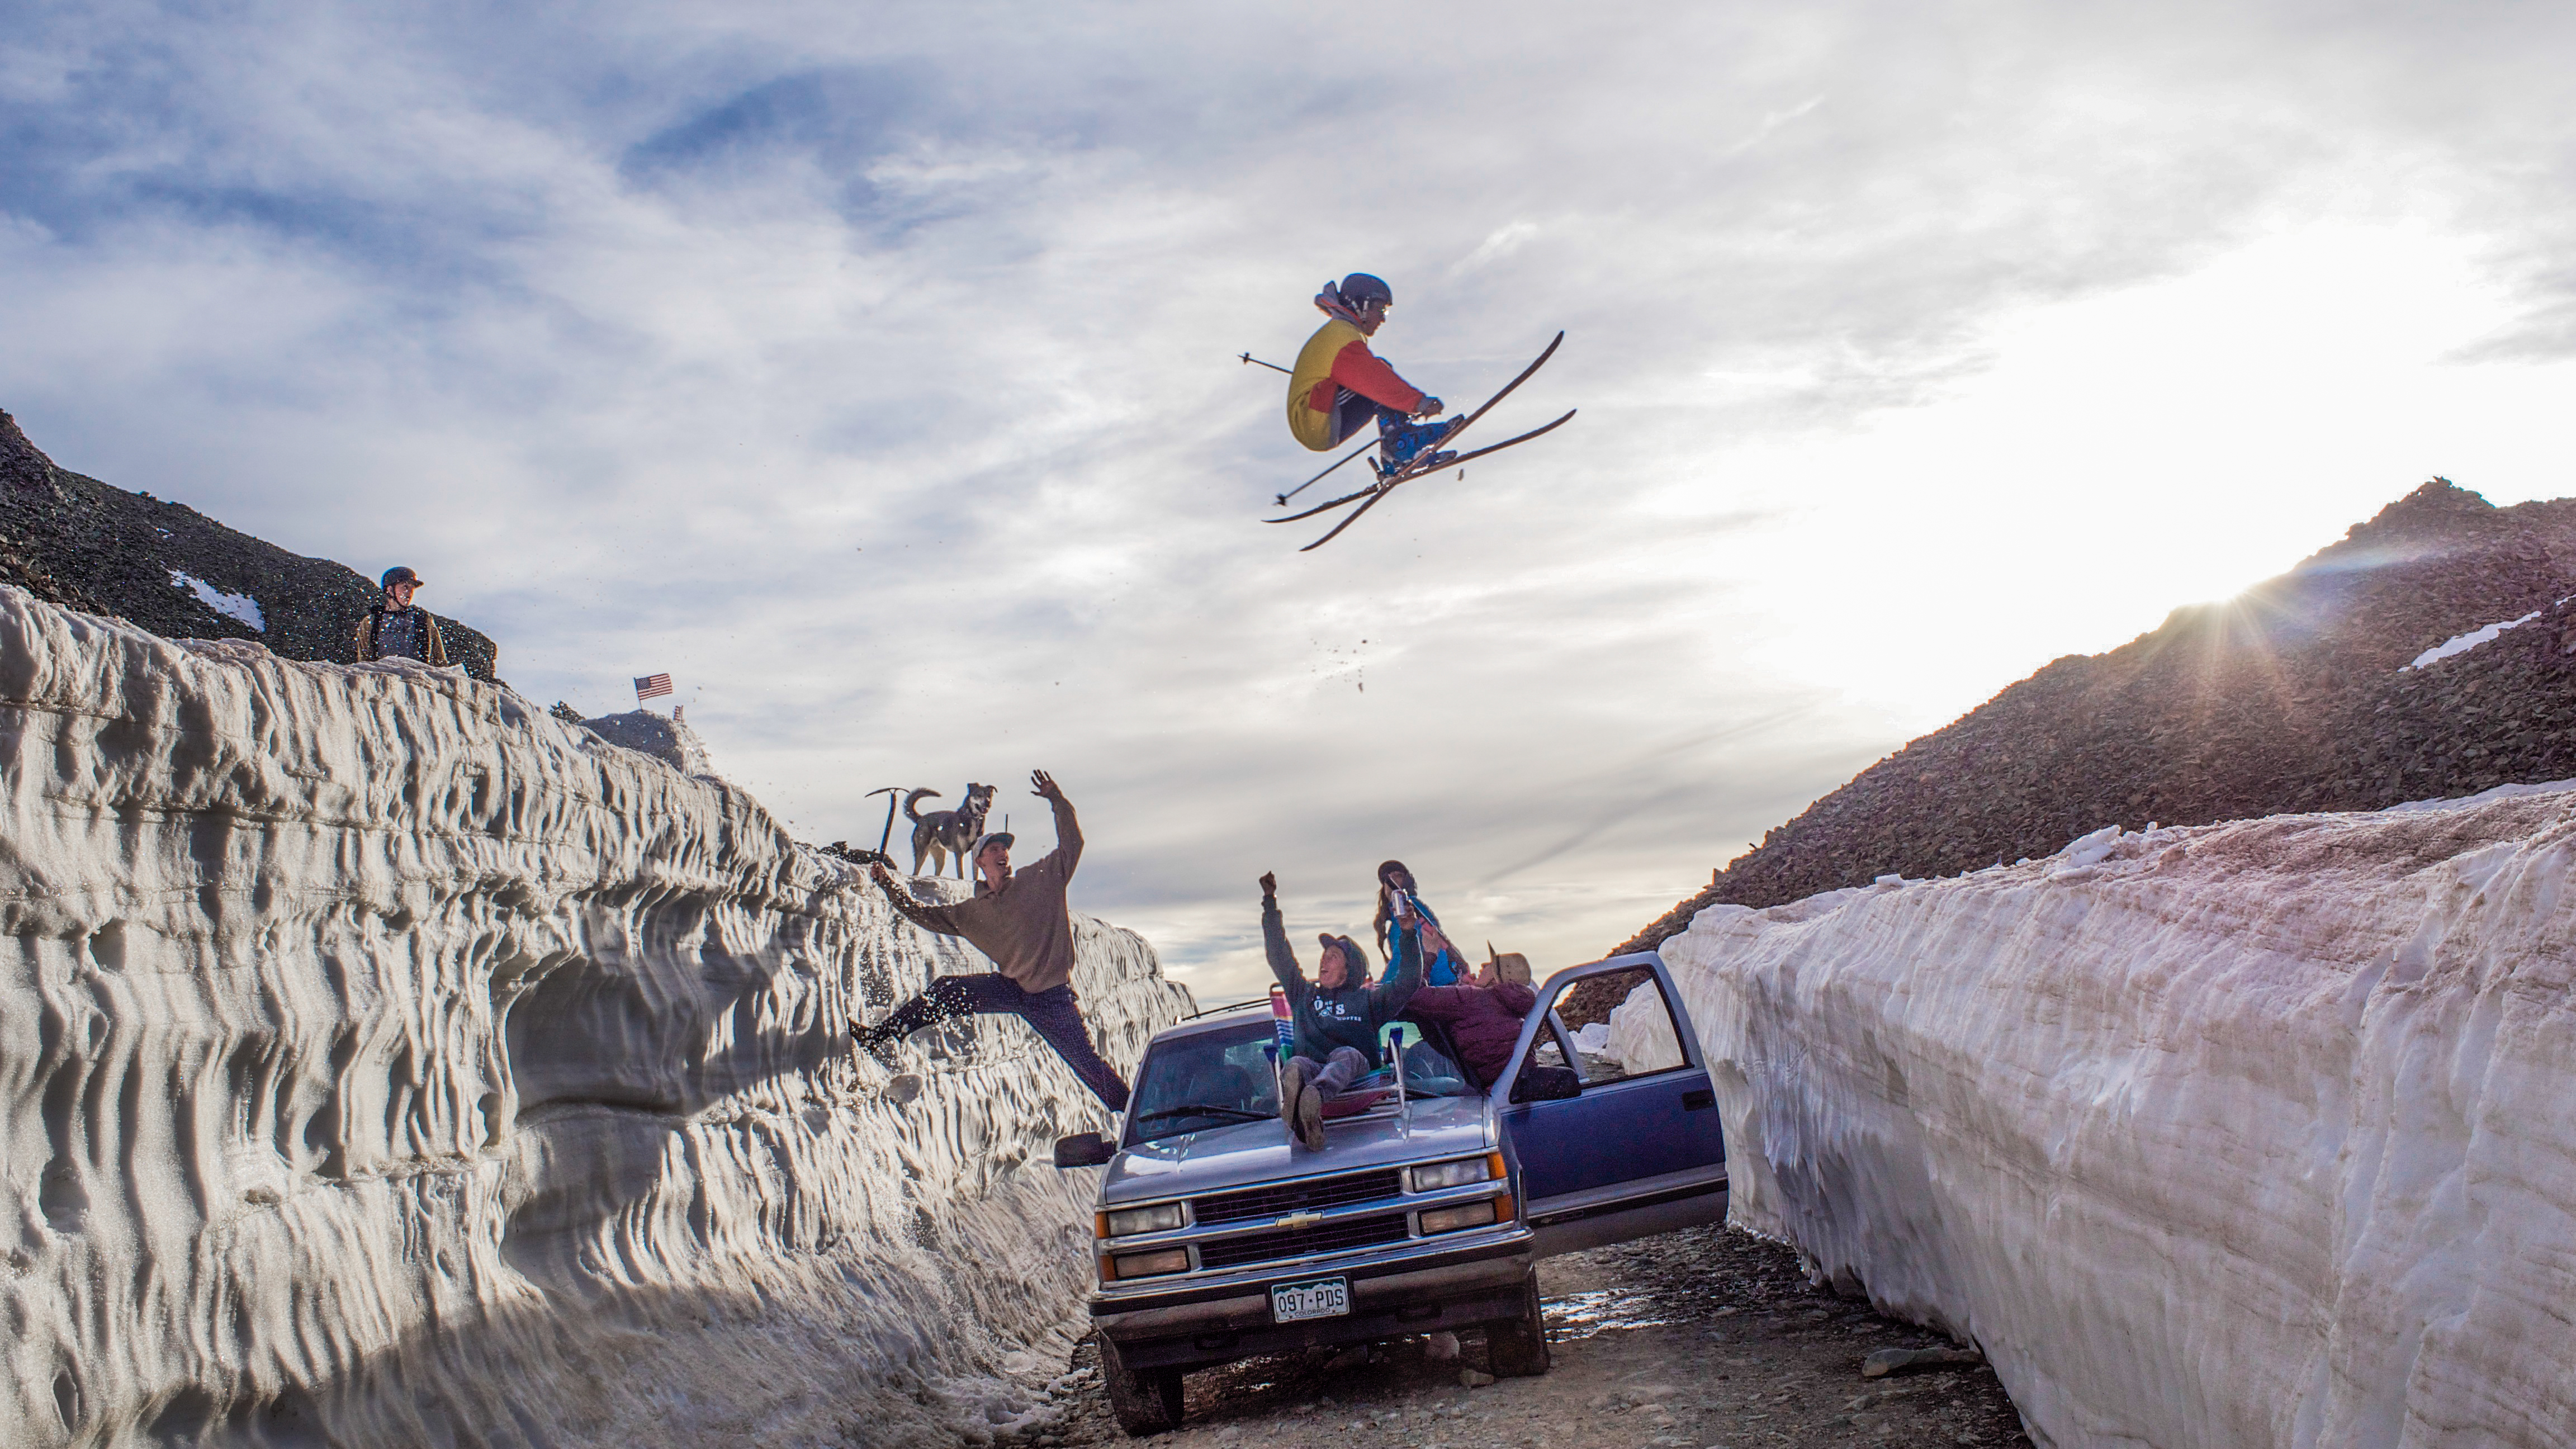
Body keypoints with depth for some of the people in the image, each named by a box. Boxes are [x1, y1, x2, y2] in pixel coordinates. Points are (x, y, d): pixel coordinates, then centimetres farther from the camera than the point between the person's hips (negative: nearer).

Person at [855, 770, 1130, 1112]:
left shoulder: (1040, 879, 1)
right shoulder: (971, 912, 10)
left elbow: (1072, 845, -2)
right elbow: (924, 915, 16)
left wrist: (1057, 801, -10)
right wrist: (889, 885, 11)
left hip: (1052, 997, -3)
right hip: (1012, 989, 3)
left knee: (1086, 1061, -8)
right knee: (947, 990, -5)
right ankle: (880, 1037, 4)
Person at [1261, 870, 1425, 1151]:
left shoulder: (1366, 999, 27)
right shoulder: (1304, 996, 33)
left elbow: (1408, 983, 15)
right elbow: (1278, 955, 31)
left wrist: (1408, 934, 7)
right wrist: (1270, 901, 28)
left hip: (1358, 1074, -1)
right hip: (1313, 1070, 1)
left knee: (1346, 1054, -39)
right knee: (1296, 1064, -36)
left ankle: (1314, 1098, -74)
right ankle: (1305, 1123, -73)